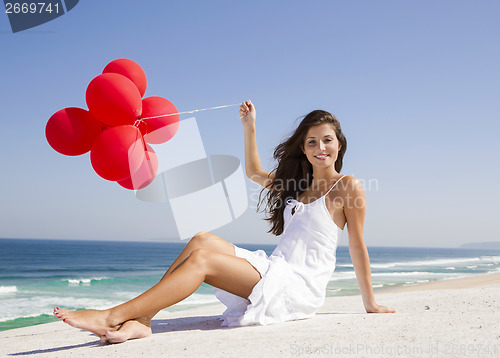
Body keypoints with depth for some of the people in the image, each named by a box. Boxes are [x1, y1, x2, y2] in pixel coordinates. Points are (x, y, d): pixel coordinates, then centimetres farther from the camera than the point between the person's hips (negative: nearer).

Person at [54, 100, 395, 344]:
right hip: (275, 269, 7)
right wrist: (250, 127, 20)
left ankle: (113, 316, -25)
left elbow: (358, 246, -1)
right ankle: (139, 320, -23)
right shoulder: (299, 184, 19)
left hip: (301, 286, -7)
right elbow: (254, 173, 31)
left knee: (202, 259, -23)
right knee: (202, 240, -15)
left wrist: (370, 303, 3)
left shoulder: (348, 187, -1)